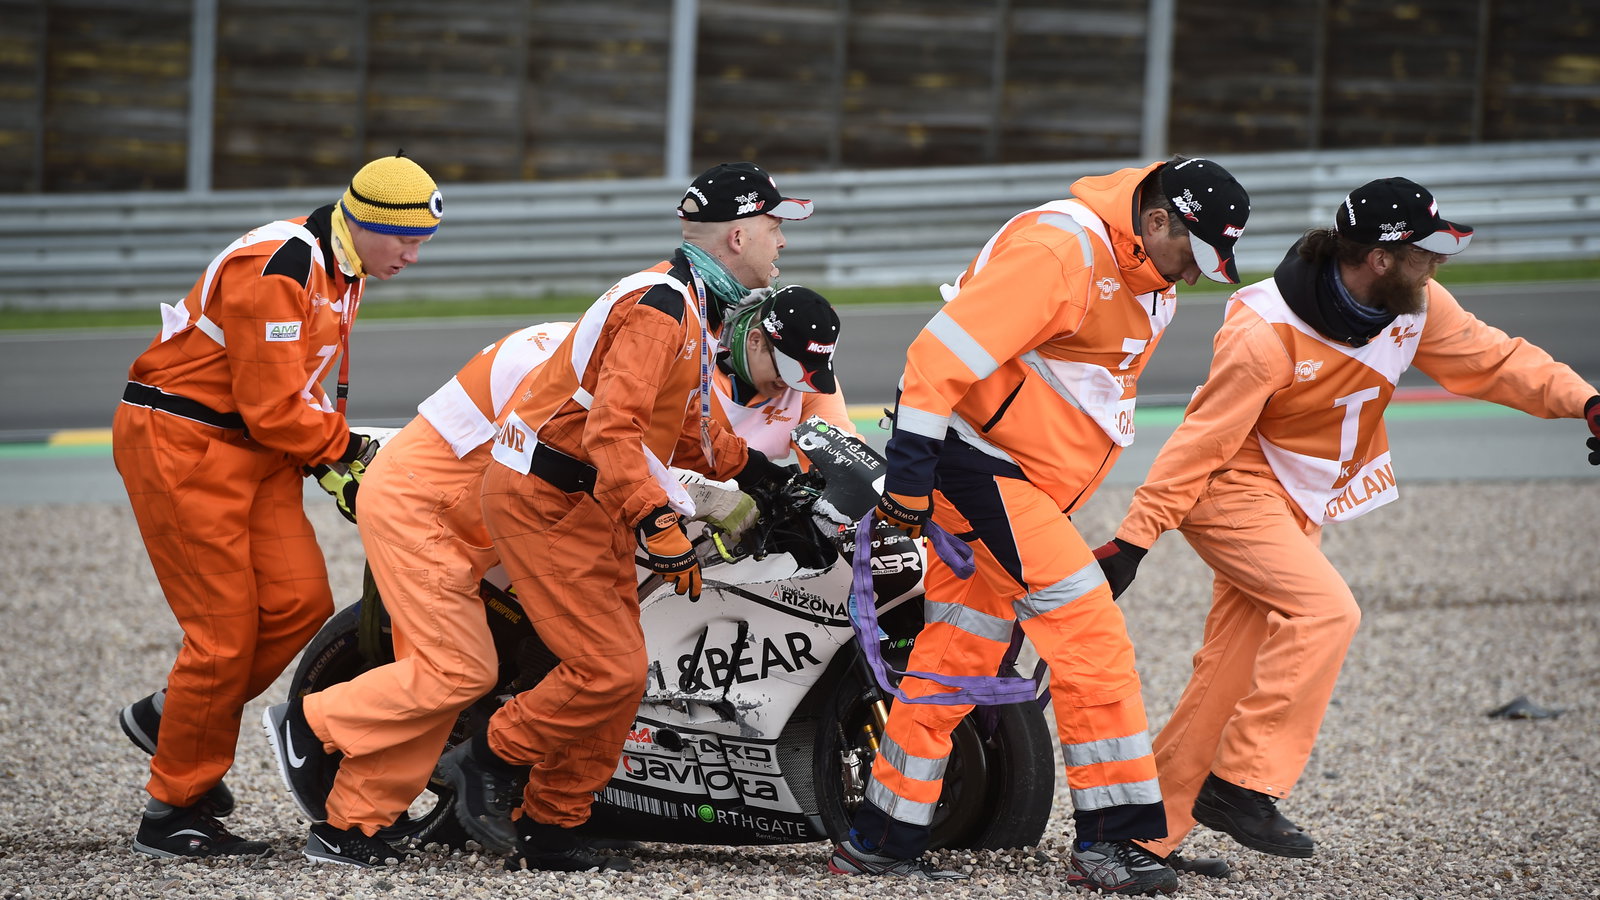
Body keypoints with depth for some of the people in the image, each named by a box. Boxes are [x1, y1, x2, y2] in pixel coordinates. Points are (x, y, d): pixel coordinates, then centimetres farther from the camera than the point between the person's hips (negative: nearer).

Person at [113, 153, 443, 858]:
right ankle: (172, 813, 0)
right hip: (182, 442, -9)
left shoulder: (340, 270, 10)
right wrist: (346, 448, -7)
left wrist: (334, 461, 4)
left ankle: (169, 716, 14)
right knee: (226, 627, -9)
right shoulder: (278, 270, -23)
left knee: (301, 601, -5)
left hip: (253, 448, 9)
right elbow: (273, 406, -22)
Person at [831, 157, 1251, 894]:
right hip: (975, 453, -10)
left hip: (1027, 479, 10)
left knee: (962, 651, 11)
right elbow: (944, 352, -24)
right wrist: (910, 473, -25)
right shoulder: (1058, 250, -21)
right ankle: (1110, 836, -13)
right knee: (1087, 625, -14)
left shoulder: (1148, 279, 11)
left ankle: (880, 840, 17)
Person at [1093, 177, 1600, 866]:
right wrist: (1134, 539, -21)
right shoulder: (1267, 335, -28)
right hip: (1234, 492, -8)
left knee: (1233, 669, 3)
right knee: (1325, 610, -24)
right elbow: (1202, 440, -23)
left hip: (1297, 508, 8)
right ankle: (1241, 786, -18)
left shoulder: (1415, 306, -7)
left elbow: (1492, 360, 2)